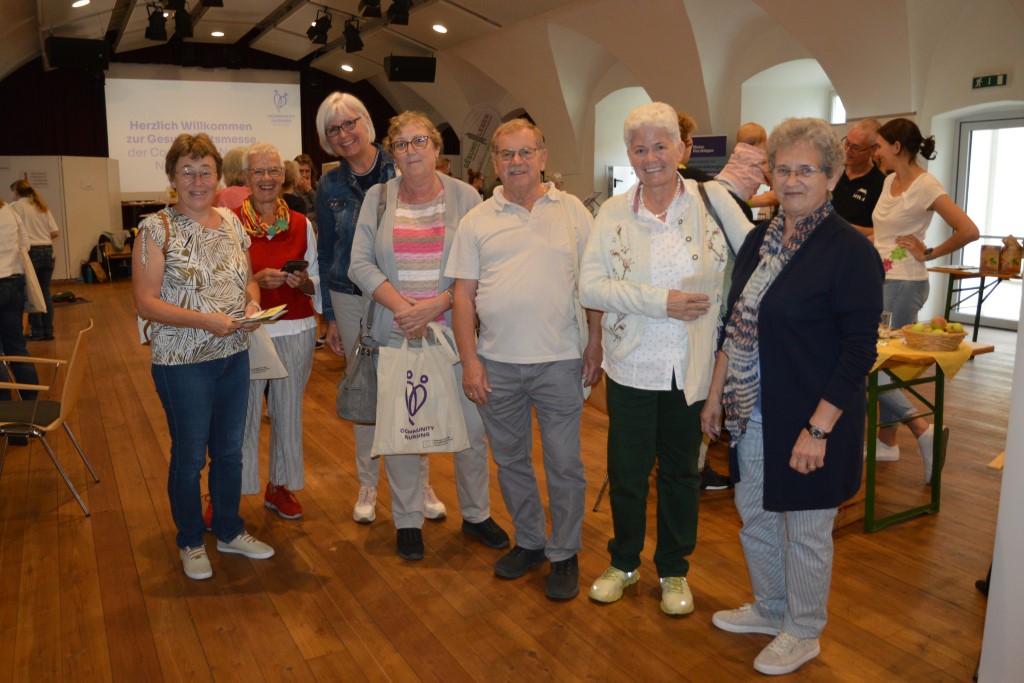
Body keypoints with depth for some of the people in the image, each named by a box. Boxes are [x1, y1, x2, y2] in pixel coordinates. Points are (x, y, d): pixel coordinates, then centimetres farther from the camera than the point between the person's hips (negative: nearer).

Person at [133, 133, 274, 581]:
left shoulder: (231, 223, 5)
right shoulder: (157, 229, -11)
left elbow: (248, 278, 15)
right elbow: (146, 302, -14)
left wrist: (253, 303, -7)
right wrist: (204, 320, -25)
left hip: (234, 356, 5)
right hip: (183, 363, -5)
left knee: (230, 450, 16)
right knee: (189, 457, 9)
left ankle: (229, 532, 35)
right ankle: (190, 543, 30)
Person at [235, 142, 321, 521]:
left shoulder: (301, 224, 6)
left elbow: (316, 281, 11)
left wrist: (302, 282, -11)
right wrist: (256, 280, -18)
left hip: (295, 331, 3)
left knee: (288, 411, 11)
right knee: (243, 412, -2)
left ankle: (280, 486, 28)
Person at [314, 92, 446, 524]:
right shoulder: (329, 187, 4)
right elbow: (325, 253, 10)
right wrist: (330, 317, 8)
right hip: (352, 299, 2)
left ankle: (420, 483, 22)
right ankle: (367, 485, 27)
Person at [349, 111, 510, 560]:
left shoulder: (465, 197, 1)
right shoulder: (377, 198, 6)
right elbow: (360, 264, -1)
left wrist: (435, 305, -16)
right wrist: (401, 307, -14)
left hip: (454, 328, -1)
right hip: (396, 333, 1)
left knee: (472, 425, 5)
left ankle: (476, 514, 26)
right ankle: (408, 521, 25)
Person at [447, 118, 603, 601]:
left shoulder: (573, 212, 4)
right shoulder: (477, 221, 6)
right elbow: (463, 295, 4)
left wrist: (595, 343, -2)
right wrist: (469, 360, -3)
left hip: (560, 361, -2)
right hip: (496, 362, 2)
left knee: (564, 462, 5)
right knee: (510, 459, 15)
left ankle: (564, 554, 23)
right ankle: (529, 542, 34)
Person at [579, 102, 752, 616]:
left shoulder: (712, 199, -3)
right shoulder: (613, 213, -1)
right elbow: (590, 286, -8)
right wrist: (661, 301, -18)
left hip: (691, 368, 0)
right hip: (631, 366, 1)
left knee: (680, 472, 15)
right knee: (626, 472, 12)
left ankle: (674, 570, 36)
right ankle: (624, 562, 36)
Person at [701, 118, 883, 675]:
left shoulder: (850, 250, -15)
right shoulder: (759, 239, 6)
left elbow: (859, 350, -16)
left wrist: (819, 428, -20)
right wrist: (716, 393, 12)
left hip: (810, 418, -7)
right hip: (752, 410, 7)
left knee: (805, 528, 10)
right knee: (754, 513, 19)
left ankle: (802, 633, 32)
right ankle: (769, 609, 42)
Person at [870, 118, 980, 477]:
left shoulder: (926, 186, -13)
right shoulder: (889, 181, 10)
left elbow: (969, 231, -19)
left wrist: (929, 253, -9)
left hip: (904, 284, -8)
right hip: (880, 279, 8)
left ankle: (921, 429, 1)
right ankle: (887, 441, 21)